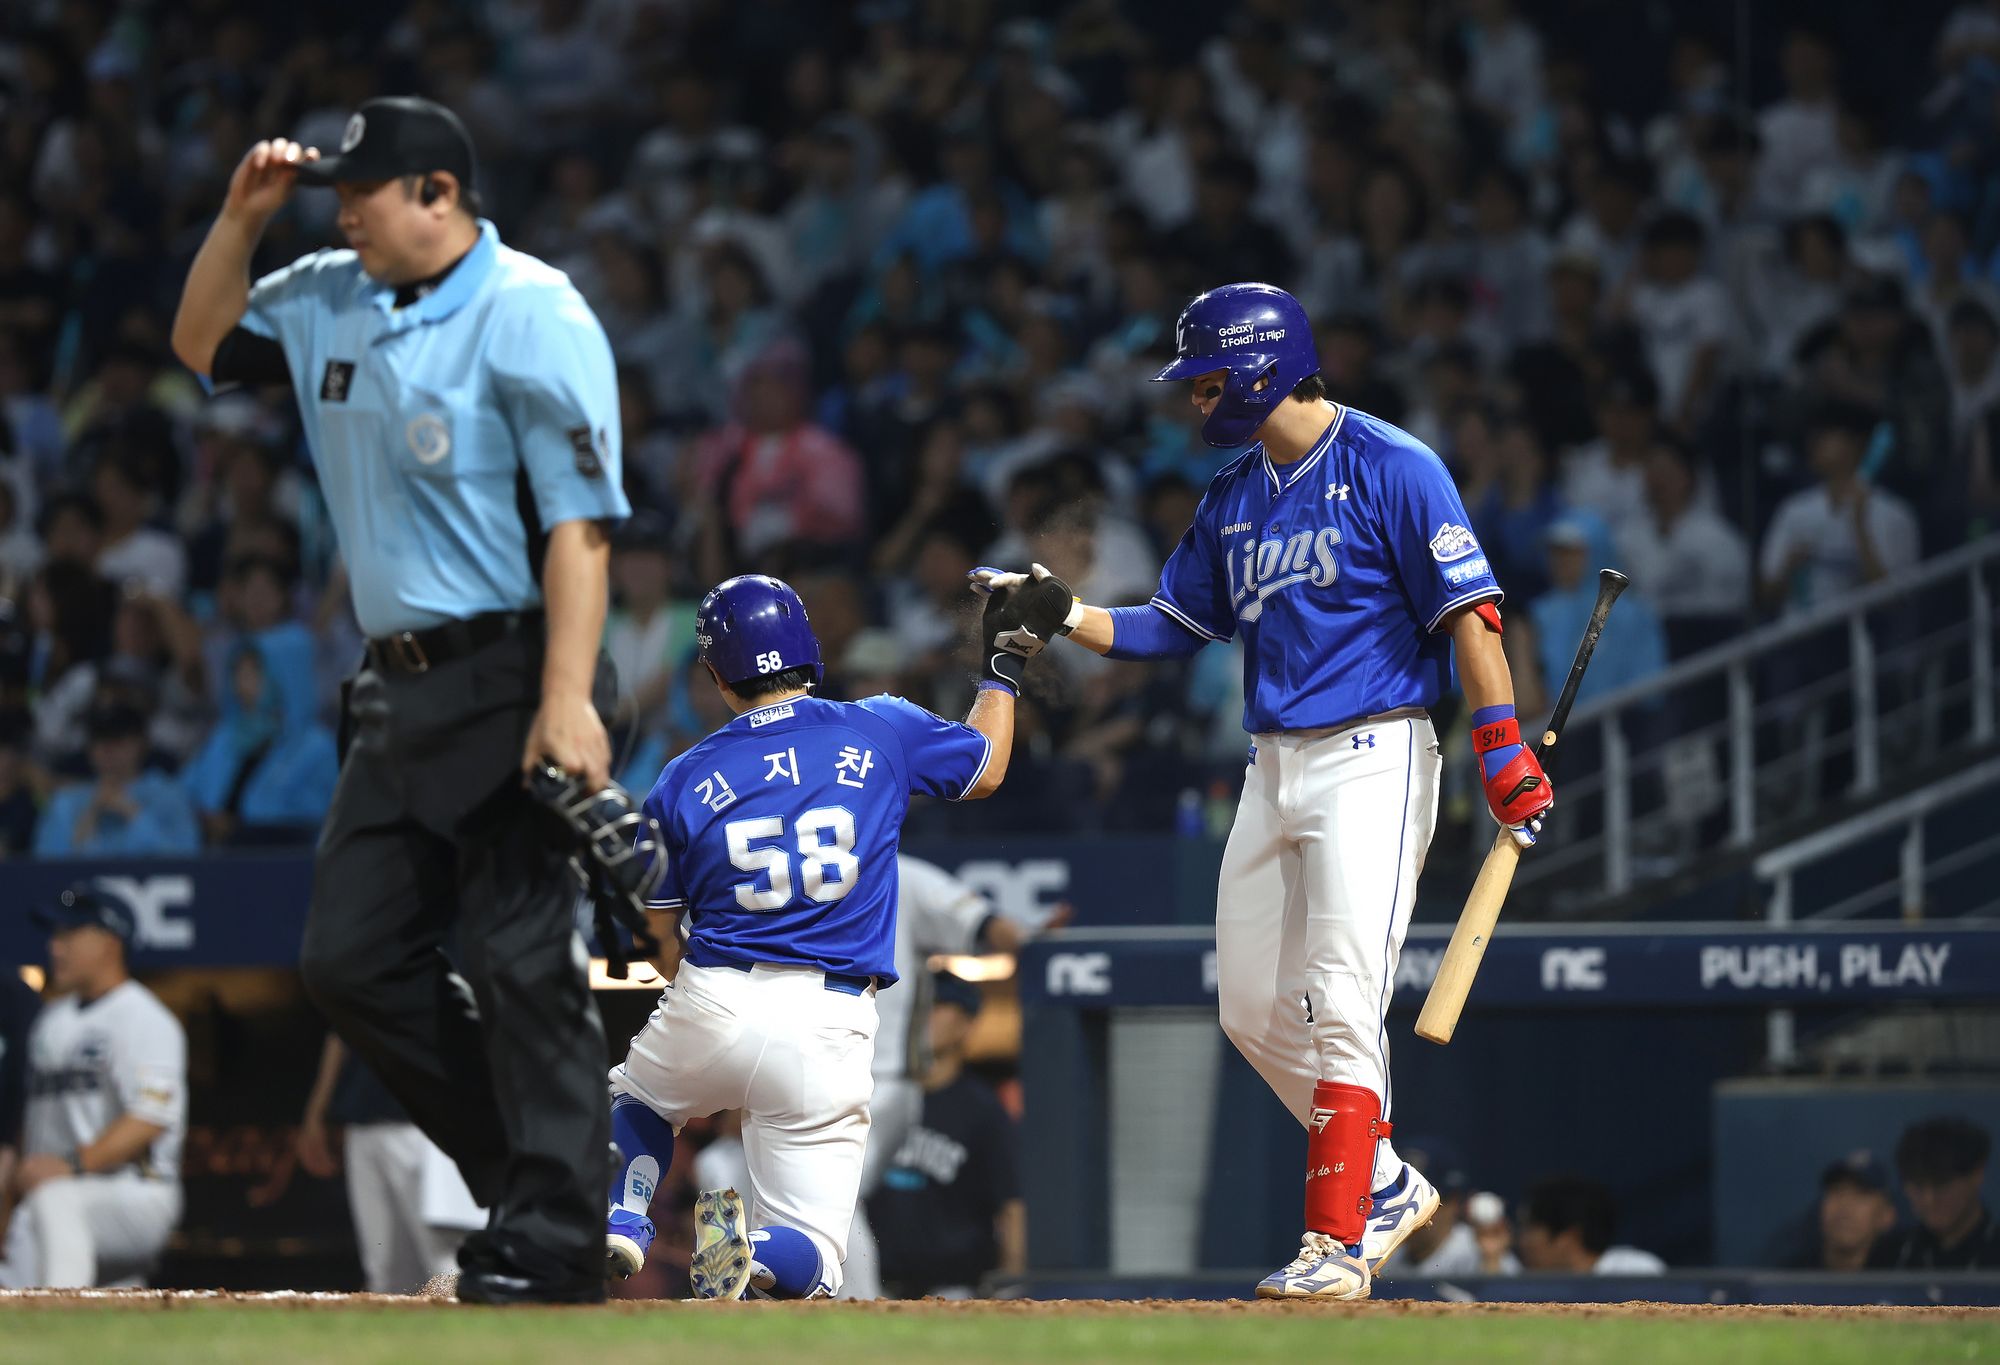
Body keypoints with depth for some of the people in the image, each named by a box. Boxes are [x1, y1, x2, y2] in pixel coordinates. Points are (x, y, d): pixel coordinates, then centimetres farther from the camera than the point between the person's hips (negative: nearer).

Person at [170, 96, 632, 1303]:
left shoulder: (531, 315, -12)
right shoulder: (331, 302, 13)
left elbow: (580, 518, -18)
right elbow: (205, 345, 29)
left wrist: (567, 699, -25)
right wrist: (242, 219, 11)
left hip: (510, 684, -9)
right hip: (402, 691, 9)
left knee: (522, 957, -10)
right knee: (352, 955, 6)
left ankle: (553, 1243, -7)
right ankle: (527, 1170, 15)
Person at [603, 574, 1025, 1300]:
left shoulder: (684, 781, 3)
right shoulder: (882, 731, 3)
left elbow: (658, 938, 8)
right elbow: (984, 770, 22)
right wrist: (1002, 664, 36)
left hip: (713, 1008, 0)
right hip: (830, 1030, 0)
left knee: (634, 1101, 35)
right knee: (809, 1260, 9)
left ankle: (619, 1224, 4)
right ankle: (756, 1254, -28)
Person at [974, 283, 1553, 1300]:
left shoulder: (1390, 468, -9)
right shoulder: (1232, 497, 14)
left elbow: (1468, 609, -13)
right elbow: (1175, 627, 19)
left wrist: (1504, 748, -20)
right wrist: (1063, 613, 3)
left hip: (1373, 756, -8)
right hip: (1273, 769, 8)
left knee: (1341, 1003, -14)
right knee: (1254, 1009, 8)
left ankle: (1337, 1241, -13)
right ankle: (1385, 1186, 23)